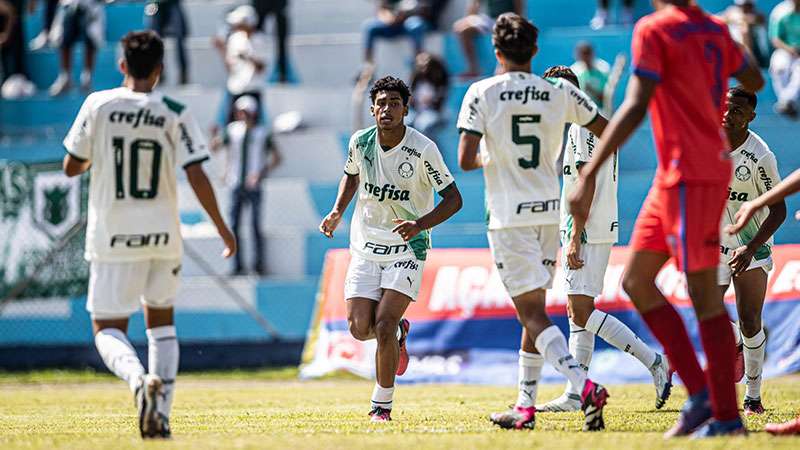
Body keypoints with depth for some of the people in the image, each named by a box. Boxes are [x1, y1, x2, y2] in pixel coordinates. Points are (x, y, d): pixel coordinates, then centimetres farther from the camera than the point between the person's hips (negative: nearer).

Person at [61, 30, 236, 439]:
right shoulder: (174, 113, -4)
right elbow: (197, 178, -9)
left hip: (112, 237, -2)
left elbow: (71, 167, 1)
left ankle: (138, 379, -29)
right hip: (162, 236, 2)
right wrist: (223, 229, 1)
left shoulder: (98, 105, -5)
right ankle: (160, 416, 10)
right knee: (161, 321, 20)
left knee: (108, 329, 4)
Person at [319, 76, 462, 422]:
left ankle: (382, 405, 0)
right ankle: (398, 334, 30)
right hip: (366, 247, 4)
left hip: (407, 248, -4)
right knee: (360, 328, -6)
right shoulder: (360, 142, -3)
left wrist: (419, 224, -26)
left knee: (383, 325, -16)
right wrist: (337, 211, 6)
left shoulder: (423, 150, -16)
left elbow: (453, 199, -11)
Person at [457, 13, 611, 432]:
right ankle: (525, 407, 19)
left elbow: (466, 160, -12)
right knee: (534, 311, 16)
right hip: (550, 212, 4)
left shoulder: (482, 94, -7)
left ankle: (585, 386, -27)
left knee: (532, 314, -7)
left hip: (509, 216, -4)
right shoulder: (560, 93, 3)